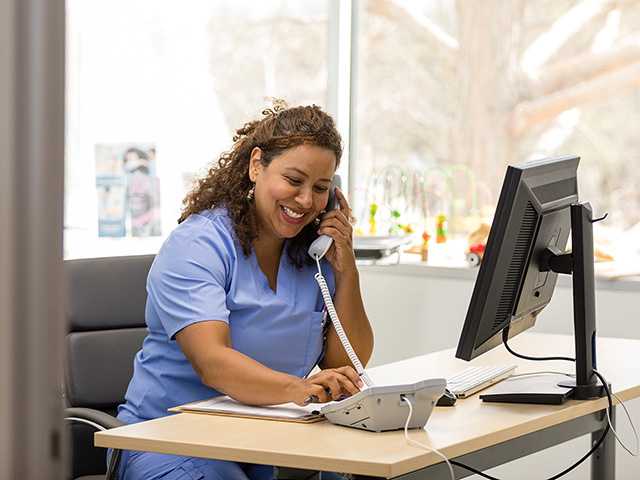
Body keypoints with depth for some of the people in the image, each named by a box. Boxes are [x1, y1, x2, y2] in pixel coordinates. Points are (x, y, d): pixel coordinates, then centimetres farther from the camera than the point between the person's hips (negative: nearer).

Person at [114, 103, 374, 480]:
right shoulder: (197, 245, -12)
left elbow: (346, 363, 6)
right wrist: (297, 388, -45)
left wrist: (345, 269, -5)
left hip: (270, 441, 5)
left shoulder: (315, 251, 7)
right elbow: (212, 363, -27)